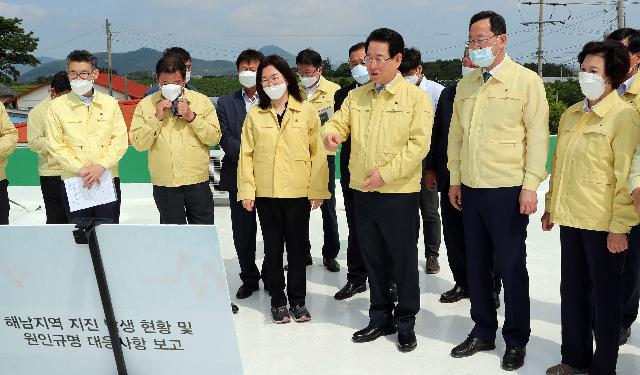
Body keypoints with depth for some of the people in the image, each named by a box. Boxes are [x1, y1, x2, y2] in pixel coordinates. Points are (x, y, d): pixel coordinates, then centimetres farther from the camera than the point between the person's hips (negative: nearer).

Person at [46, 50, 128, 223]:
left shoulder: (110, 103, 6)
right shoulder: (57, 106, 2)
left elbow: (120, 140, 1)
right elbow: (56, 146, -2)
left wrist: (101, 166, -13)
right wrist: (80, 169, -14)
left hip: (108, 178, 1)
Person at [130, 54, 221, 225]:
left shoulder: (202, 101, 3)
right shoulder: (146, 105, 3)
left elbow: (214, 138, -3)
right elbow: (138, 144, -3)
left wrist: (192, 117, -13)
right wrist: (157, 118, -13)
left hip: (197, 181, 0)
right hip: (164, 184, 1)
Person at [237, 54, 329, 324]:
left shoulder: (306, 111, 0)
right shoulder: (254, 115, 5)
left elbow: (317, 152, -1)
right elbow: (247, 154, 4)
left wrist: (318, 190, -5)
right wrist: (247, 190, -2)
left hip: (298, 193, -1)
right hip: (265, 193, 1)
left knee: (297, 247, 8)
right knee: (272, 248, 10)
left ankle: (297, 301, 22)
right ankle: (278, 301, 22)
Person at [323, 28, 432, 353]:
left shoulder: (416, 98, -5)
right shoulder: (355, 97, 10)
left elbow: (418, 144, -12)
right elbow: (338, 122, 9)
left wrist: (386, 172, -19)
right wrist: (331, 132, -16)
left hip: (399, 194, -5)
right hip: (362, 192, 5)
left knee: (404, 261, 6)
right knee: (373, 259, 14)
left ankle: (406, 323, 22)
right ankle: (380, 318, 30)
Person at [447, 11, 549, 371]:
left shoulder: (527, 80, -5)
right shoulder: (465, 84, 10)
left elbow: (538, 136, -8)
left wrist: (530, 187, -13)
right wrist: (455, 179, 10)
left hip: (508, 191, -5)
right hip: (471, 189, 5)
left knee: (511, 267, 5)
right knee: (477, 265, 12)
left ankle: (516, 340, 21)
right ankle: (483, 331, 27)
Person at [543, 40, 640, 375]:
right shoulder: (570, 114, 10)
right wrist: (551, 205, 17)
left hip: (603, 223, -6)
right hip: (570, 218, 7)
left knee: (604, 296, 7)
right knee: (572, 290, 15)